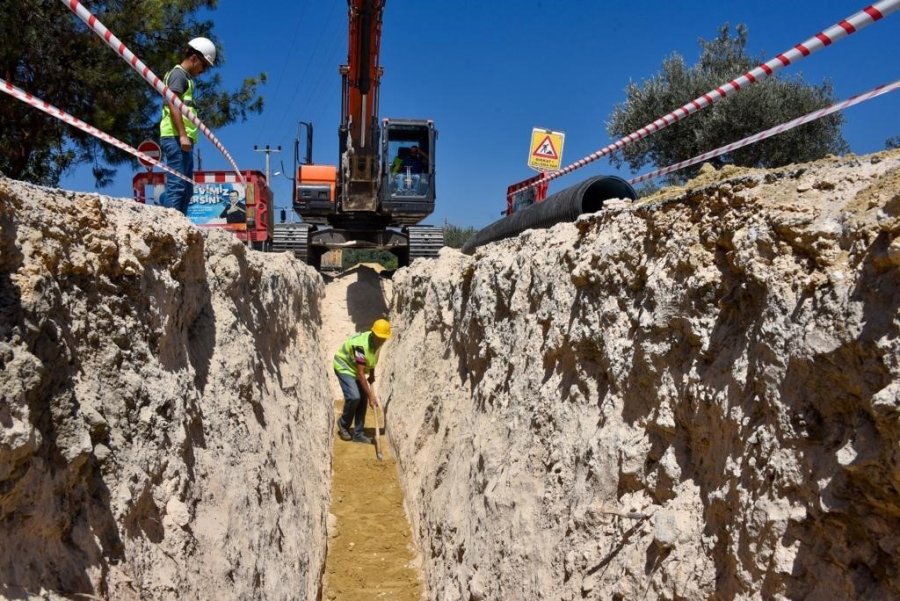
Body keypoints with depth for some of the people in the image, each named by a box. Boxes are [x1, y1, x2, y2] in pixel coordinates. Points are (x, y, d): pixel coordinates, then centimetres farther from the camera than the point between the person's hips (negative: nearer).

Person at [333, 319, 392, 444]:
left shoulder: (377, 342, -12)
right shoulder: (361, 345, -36)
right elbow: (360, 374, -34)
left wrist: (371, 375, -2)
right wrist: (371, 396, -32)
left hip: (356, 368, 8)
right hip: (344, 366, -8)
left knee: (362, 399, 0)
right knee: (354, 397, -22)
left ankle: (358, 434, 9)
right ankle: (343, 424, 5)